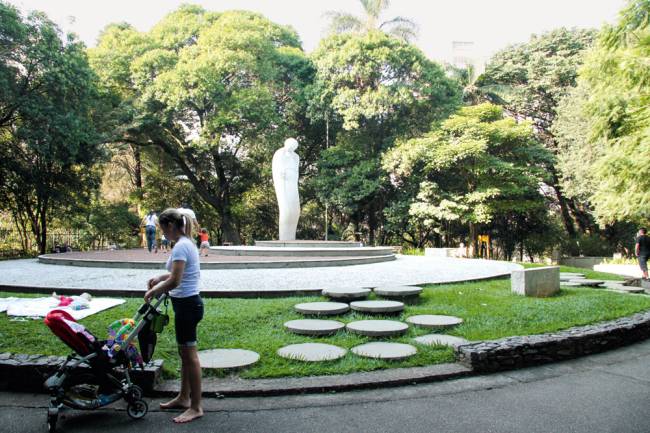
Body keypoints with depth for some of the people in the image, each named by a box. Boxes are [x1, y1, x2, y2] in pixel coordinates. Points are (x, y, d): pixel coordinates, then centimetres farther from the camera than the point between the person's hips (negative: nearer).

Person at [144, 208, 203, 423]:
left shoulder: (181, 246, -19)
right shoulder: (186, 243, 12)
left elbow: (175, 281, -24)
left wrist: (154, 291, -9)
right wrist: (160, 278, 17)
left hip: (187, 304, -10)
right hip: (189, 302, 10)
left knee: (189, 355, -2)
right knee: (185, 353, 18)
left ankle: (196, 407, 8)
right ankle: (184, 398, 32)